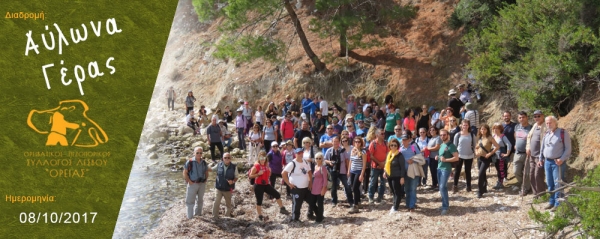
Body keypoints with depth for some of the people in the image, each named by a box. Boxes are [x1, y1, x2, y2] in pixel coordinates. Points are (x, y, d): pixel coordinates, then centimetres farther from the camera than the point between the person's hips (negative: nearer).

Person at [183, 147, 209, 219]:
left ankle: (198, 214, 33)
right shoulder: (190, 162, -14)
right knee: (190, 201, 0)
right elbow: (185, 173, -12)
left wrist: (205, 181, 5)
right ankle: (190, 217, 7)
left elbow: (206, 172, 17)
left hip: (202, 184, 5)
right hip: (192, 184, -5)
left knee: (200, 200, 18)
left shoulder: (204, 162, 3)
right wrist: (189, 182, -16)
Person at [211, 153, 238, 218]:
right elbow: (211, 169, 13)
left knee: (228, 204, 14)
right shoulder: (219, 165, -3)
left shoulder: (234, 167, -5)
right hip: (219, 188, 0)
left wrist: (233, 181, -18)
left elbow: (236, 177, 1)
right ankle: (215, 217, 2)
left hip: (228, 189, 0)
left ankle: (227, 216, 30)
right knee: (216, 203, -7)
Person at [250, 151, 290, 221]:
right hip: (258, 185, -6)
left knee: (277, 194, 2)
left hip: (266, 184, 6)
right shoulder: (256, 166, -13)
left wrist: (269, 171, 4)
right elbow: (250, 176, -14)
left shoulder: (266, 166, 8)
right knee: (259, 201, 1)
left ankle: (282, 209, 14)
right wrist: (258, 174, -26)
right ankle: (260, 216, 12)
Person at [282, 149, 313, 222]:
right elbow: (284, 173, -19)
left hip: (306, 188, 7)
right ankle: (295, 219, 10)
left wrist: (310, 182, 8)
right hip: (296, 188, -7)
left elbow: (309, 172, 20)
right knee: (297, 204, -2)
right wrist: (289, 184, -18)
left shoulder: (305, 163, 7)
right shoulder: (292, 164, -15)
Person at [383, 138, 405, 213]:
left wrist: (402, 177, -17)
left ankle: (395, 208, 2)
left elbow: (403, 167, -14)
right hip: (389, 176, 7)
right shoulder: (388, 154, 7)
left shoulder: (399, 155, -13)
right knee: (393, 191, 17)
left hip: (397, 176, -7)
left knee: (397, 192, -1)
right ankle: (396, 204, 32)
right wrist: (384, 172, 10)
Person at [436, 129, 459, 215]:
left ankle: (445, 207, -9)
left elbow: (456, 158, -15)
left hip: (446, 169, -8)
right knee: (443, 187, 12)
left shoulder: (451, 146, -10)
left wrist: (445, 160, -21)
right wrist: (437, 158, 10)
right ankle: (445, 203, 20)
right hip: (439, 168, 8)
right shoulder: (441, 145, 16)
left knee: (442, 187, -14)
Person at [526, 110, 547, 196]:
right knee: (531, 175, 13)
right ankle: (535, 194, 23)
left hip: (540, 156, -9)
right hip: (532, 155, 9)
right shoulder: (535, 125, 13)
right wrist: (528, 147, 11)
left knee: (538, 176, -10)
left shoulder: (545, 127, -14)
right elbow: (529, 136, 26)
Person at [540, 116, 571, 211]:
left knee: (558, 184, -7)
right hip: (547, 161, 6)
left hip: (558, 162, -6)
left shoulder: (563, 133, -6)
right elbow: (543, 147, 23)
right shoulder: (546, 134, 13)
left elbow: (568, 148, -8)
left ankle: (558, 204, -4)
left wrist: (562, 159, -16)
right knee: (549, 184, 10)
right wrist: (541, 158, 17)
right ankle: (551, 202, 19)